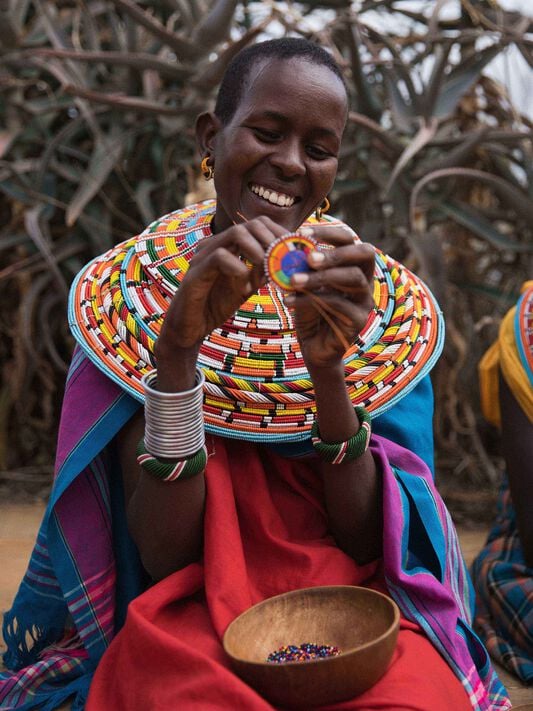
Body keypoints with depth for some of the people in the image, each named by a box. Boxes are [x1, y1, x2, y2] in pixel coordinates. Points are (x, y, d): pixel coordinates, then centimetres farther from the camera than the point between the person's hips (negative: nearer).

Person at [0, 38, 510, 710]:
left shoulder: (380, 298, 2)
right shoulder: (133, 289, -2)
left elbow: (371, 544, -3)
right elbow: (164, 557, -8)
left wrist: (328, 367, -19)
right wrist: (176, 345, -22)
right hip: (188, 619, -1)